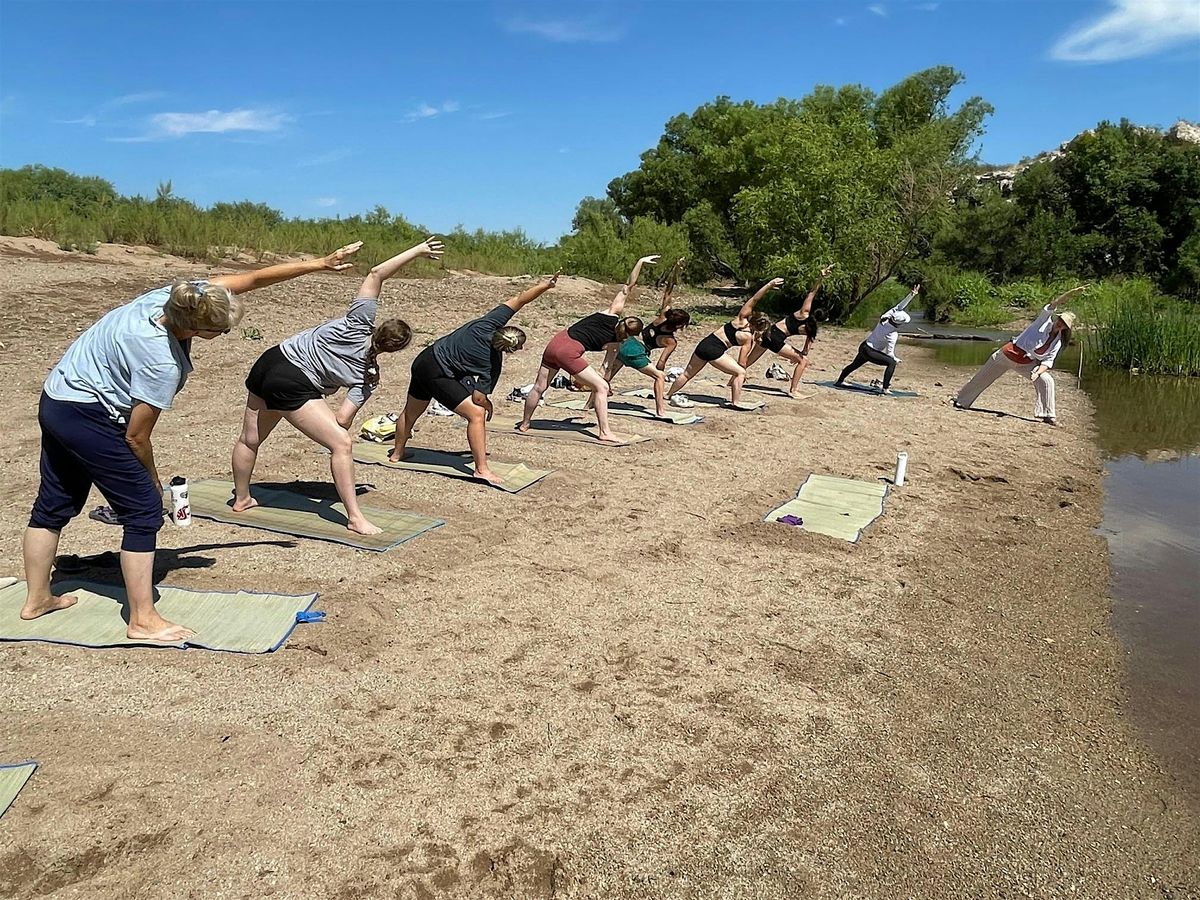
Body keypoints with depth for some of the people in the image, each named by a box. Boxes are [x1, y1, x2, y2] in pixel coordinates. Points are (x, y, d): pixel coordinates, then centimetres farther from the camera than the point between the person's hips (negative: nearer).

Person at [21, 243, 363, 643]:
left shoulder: (187, 294, -13)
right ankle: (143, 620, 1)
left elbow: (250, 278, -3)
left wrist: (318, 263, -3)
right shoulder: (163, 365, -30)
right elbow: (136, 437, -20)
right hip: (88, 417, -10)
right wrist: (153, 480, -2)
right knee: (144, 509, -5)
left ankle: (37, 599, 36)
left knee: (55, 505, 20)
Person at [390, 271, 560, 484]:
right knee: (477, 414, -7)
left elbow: (518, 300, -10)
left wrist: (543, 286, -11)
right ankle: (482, 469, -10)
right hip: (439, 376, -8)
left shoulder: (486, 325, -12)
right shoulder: (492, 364, -22)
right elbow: (479, 397, -19)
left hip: (424, 359, 8)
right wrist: (488, 406, 2)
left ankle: (397, 453, 47)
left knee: (411, 412, 25)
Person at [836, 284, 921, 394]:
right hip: (870, 352, -8)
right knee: (891, 363, -13)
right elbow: (889, 353, -17)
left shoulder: (884, 318, -12)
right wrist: (896, 359, 2)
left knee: (855, 365, 28)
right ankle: (885, 388, -14)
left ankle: (839, 380, 47)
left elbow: (900, 306, -6)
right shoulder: (892, 335, -26)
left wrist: (912, 294, -10)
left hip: (863, 347, 8)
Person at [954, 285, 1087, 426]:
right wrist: (1072, 292, -35)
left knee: (1046, 381, -13)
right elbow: (1053, 305, -23)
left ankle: (1047, 414, -1)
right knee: (982, 378, 5)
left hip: (1027, 363, 4)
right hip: (1008, 354, -4)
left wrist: (1038, 372, -22)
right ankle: (961, 401, 24)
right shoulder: (1045, 321, -9)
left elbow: (1048, 361, -3)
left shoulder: (1058, 343, 1)